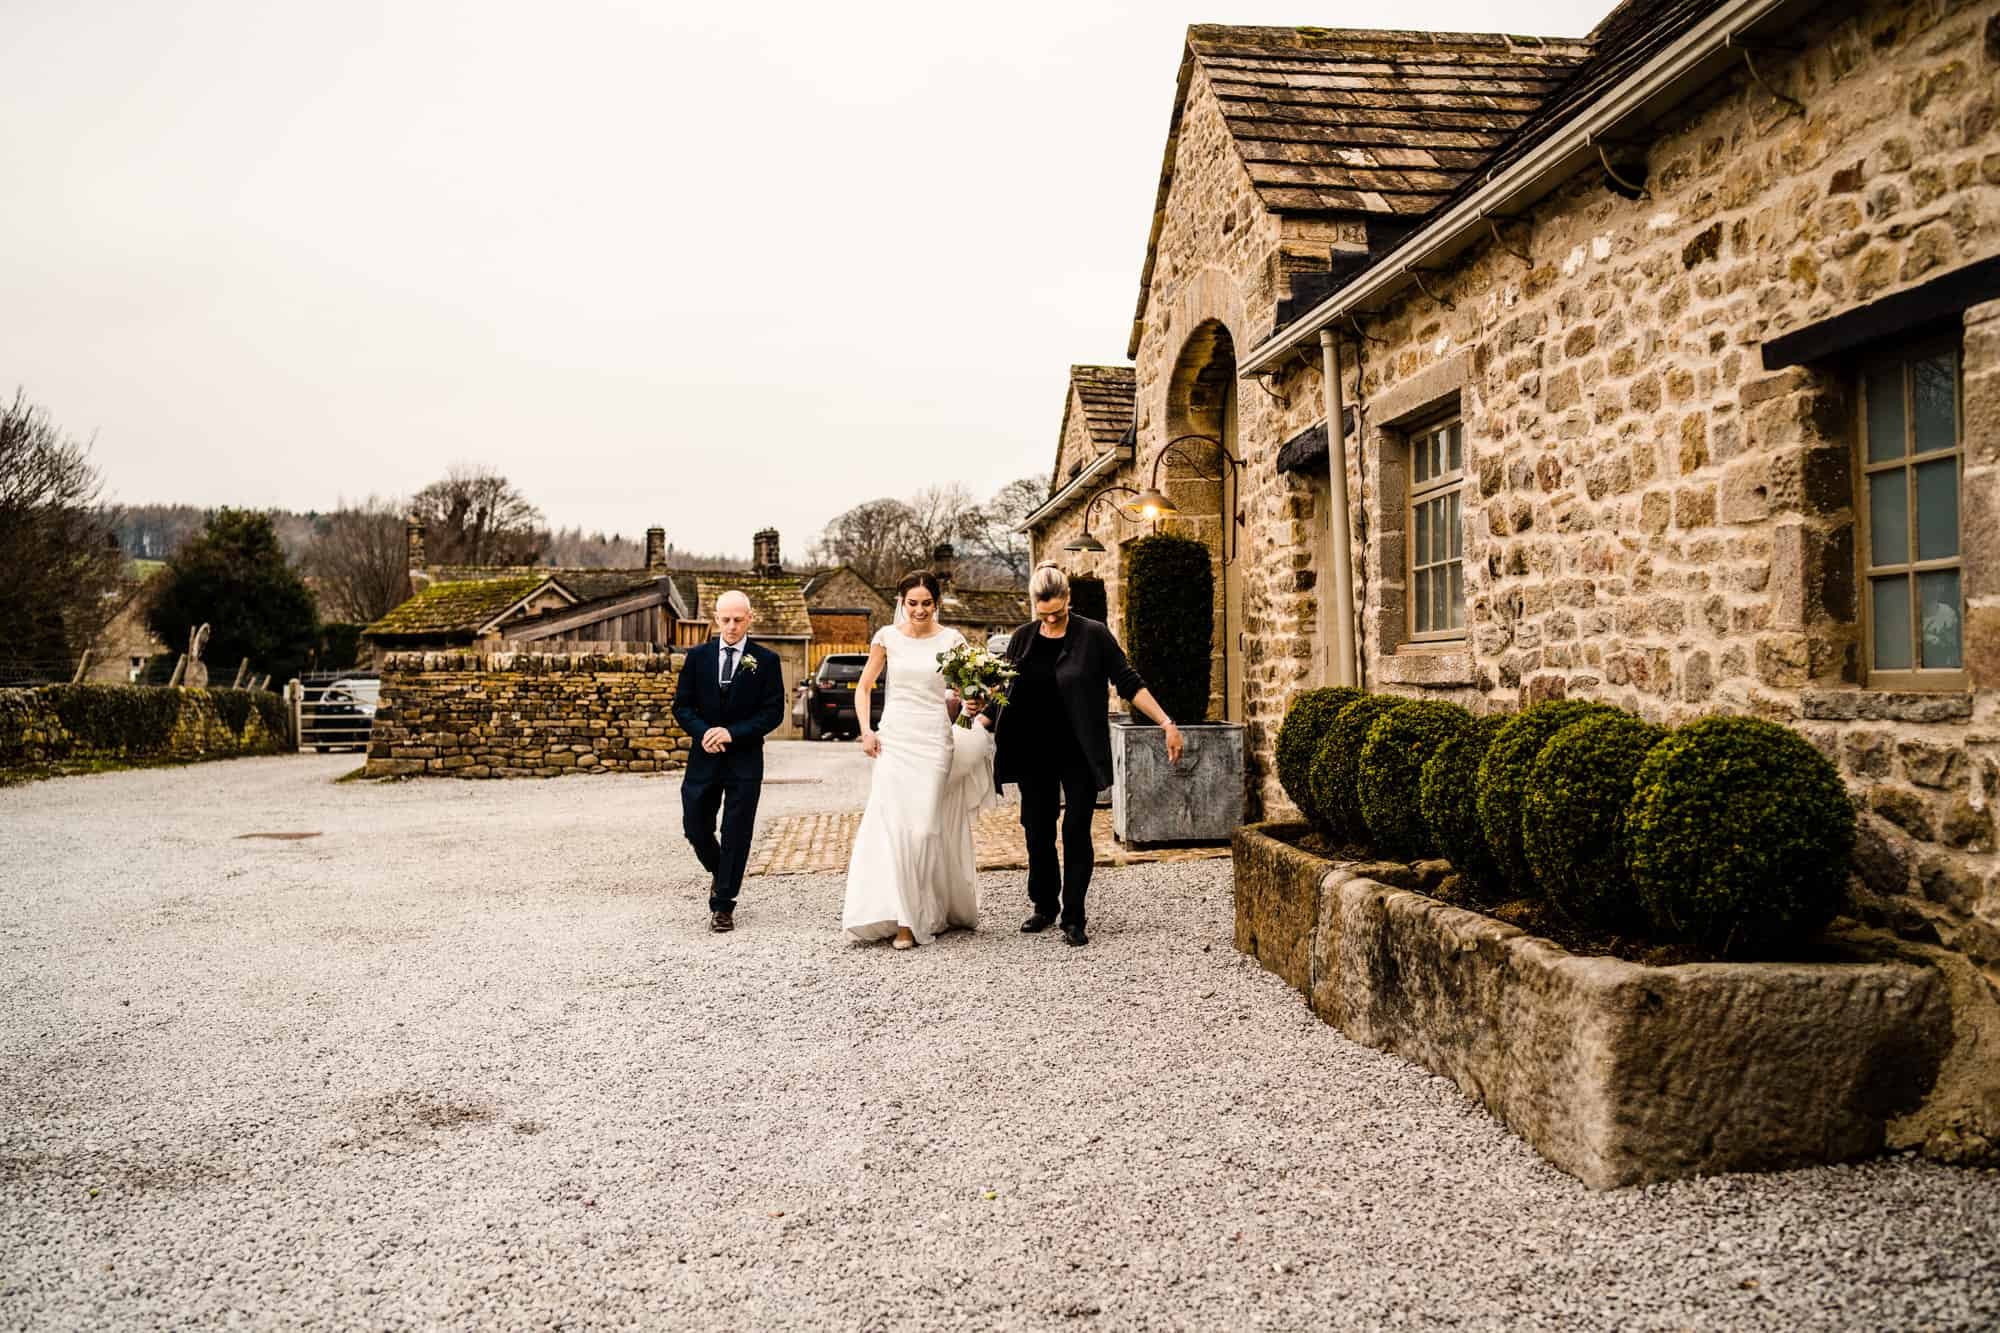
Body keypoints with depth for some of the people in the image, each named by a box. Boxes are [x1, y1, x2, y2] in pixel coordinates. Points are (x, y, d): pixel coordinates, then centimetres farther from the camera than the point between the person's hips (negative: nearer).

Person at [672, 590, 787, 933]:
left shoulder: (766, 660, -2)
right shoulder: (697, 656, 4)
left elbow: (774, 711, -5)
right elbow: (682, 705, 5)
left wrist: (733, 733, -16)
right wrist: (703, 732, -14)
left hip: (745, 760, -2)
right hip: (704, 756, 2)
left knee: (736, 834, 0)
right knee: (695, 826, 6)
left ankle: (723, 906, 9)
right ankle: (719, 872, 36)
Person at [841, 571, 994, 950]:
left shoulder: (951, 640, 2)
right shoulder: (887, 637, 4)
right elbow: (863, 687, 10)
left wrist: (976, 704, -18)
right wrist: (866, 730, -3)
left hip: (934, 740, -1)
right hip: (894, 738, 1)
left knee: (925, 826, -2)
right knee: (892, 824, -7)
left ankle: (916, 917, 8)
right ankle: (901, 916, 1)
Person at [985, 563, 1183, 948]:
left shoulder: (1094, 635, -6)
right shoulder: (1023, 638, 4)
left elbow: (1129, 683, -4)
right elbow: (1005, 691, 10)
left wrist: (1167, 723, -10)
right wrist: (981, 705, -12)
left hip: (1080, 753, -3)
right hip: (1035, 753, 3)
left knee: (1077, 832, -3)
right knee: (1037, 832, 8)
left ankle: (1073, 918, 5)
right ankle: (1044, 906, 24)